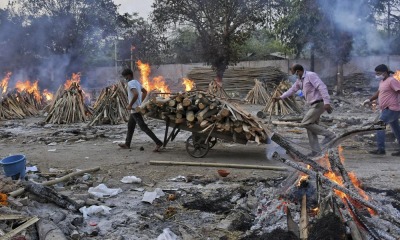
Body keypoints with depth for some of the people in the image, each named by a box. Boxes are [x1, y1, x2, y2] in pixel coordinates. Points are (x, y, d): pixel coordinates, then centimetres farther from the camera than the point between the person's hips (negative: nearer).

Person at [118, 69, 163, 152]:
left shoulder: (130, 83, -16)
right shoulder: (136, 82, 13)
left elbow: (136, 94, -31)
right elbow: (145, 92, 21)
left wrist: (130, 105, -22)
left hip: (135, 109, -10)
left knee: (143, 127, -10)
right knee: (130, 126, 20)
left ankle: (158, 142, -14)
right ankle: (127, 144, 30)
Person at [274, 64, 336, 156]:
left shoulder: (311, 75, -15)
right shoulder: (300, 80, 14)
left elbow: (322, 87, -23)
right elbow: (292, 90, 27)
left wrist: (327, 102, -31)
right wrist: (280, 97, 26)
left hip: (319, 104, -10)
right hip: (315, 105, 10)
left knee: (306, 123, -10)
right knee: (310, 126, 7)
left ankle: (329, 134, -6)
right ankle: (316, 150, 10)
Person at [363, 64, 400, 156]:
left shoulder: (392, 81, -13)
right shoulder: (382, 81, 16)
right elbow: (378, 93, 26)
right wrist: (369, 100, 15)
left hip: (391, 109, -10)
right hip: (387, 109, 10)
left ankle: (381, 149, -13)